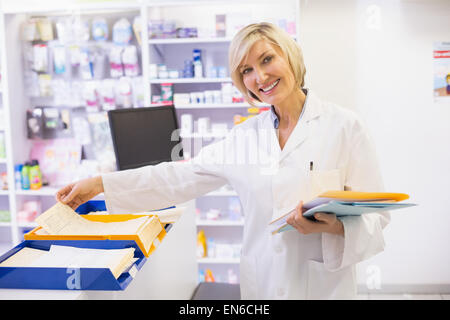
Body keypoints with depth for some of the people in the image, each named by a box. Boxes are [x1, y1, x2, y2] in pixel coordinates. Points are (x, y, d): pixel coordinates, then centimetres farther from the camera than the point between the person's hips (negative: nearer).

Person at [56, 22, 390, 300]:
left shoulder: (344, 125, -9)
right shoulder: (246, 134, 3)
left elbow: (375, 214, -7)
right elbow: (181, 177, 4)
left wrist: (334, 227, -27)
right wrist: (100, 184, 0)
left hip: (323, 285, -3)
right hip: (261, 286, 4)